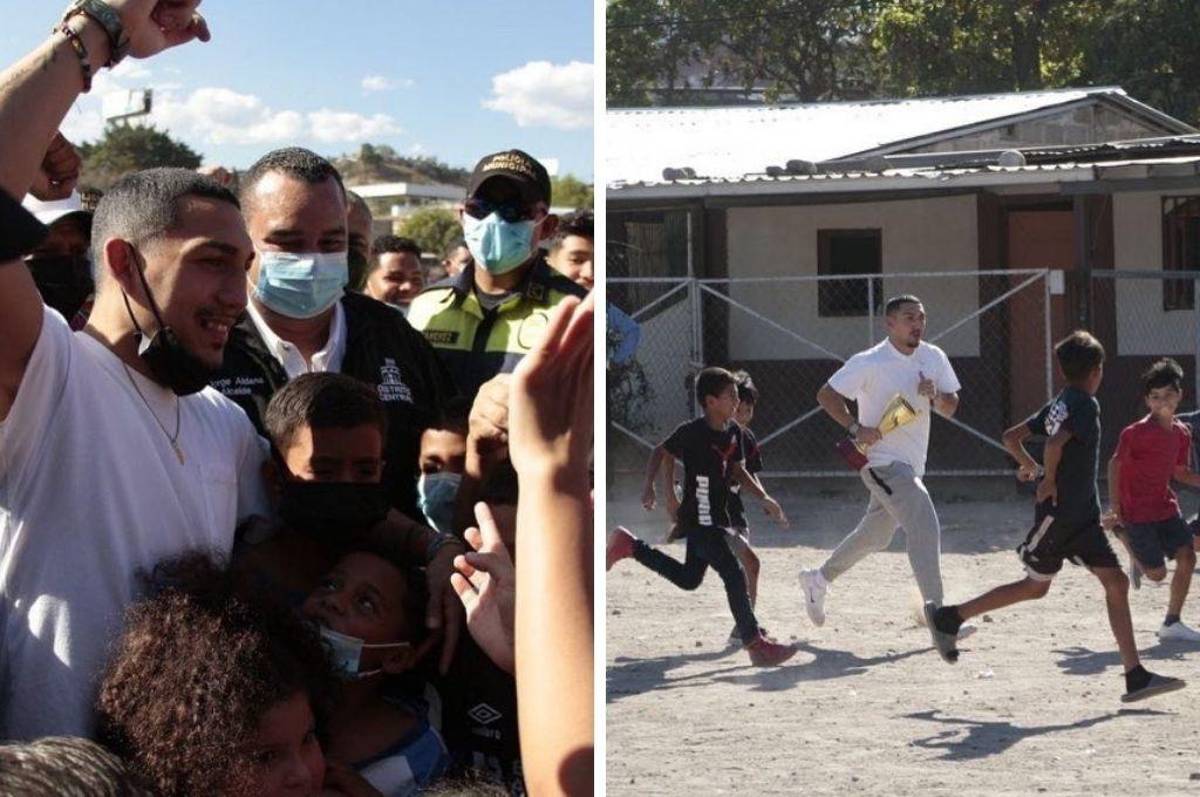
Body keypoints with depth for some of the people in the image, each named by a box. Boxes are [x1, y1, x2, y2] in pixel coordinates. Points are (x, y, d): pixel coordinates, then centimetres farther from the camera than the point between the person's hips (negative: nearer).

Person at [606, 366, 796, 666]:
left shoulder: (734, 431, 3)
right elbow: (660, 452, -5)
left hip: (717, 518, 9)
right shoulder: (692, 432, -18)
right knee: (734, 574, -13)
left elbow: (738, 470, 13)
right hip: (699, 520, -9)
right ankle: (755, 643, -7)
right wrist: (649, 487, -15)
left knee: (689, 579, 22)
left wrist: (764, 498, 3)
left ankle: (630, 546, 31)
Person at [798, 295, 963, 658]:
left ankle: (818, 580, 41)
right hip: (882, 460, -8)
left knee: (875, 535, 20)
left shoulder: (934, 358, 5)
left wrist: (936, 397, -15)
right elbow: (826, 394, -9)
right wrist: (856, 428, -20)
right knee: (925, 529, -19)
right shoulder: (869, 363, -13)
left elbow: (951, 408, 8)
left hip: (911, 463, 8)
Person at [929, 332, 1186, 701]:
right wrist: (1050, 481, -16)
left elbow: (1011, 437, 15)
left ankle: (1136, 677, -4)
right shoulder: (1085, 404, -13)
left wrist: (1030, 465, 23)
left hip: (1082, 518, 8)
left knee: (1116, 582, 0)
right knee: (1035, 585, 5)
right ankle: (948, 617, 17)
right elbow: (1056, 443, -29)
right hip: (1059, 514, -8)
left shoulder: (1059, 404, 13)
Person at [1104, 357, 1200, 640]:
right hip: (1137, 512, -7)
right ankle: (1121, 532, 22)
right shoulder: (1137, 432, -18)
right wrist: (1114, 508, -17)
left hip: (1165, 508, 7)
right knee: (1157, 573, -4)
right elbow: (1115, 464, -14)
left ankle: (1172, 623, 7)